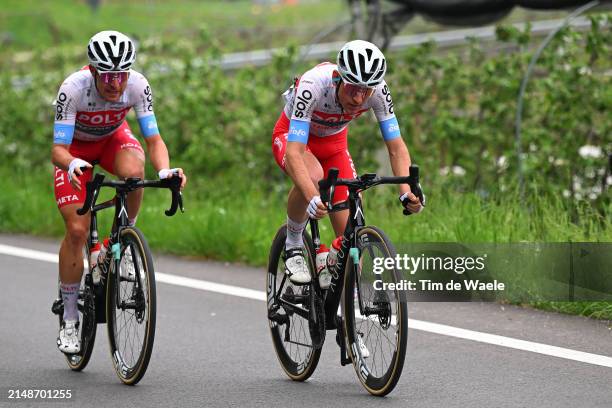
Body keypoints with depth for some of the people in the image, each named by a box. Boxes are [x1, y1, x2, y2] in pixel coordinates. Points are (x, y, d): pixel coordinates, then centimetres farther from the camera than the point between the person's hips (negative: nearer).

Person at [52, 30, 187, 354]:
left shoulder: (137, 85, -29)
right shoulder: (74, 88, -35)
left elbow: (153, 139, -27)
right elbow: (57, 149, -36)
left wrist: (165, 170, -48)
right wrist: (72, 165, -59)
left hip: (114, 137, 2)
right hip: (76, 147, -2)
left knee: (133, 172, -36)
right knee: (77, 230, -15)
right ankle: (69, 321, -1)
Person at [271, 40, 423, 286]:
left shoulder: (378, 91, -28)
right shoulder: (313, 85, -39)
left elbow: (396, 147, -23)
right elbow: (294, 153, -45)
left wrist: (406, 191, -42)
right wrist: (312, 198, -61)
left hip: (333, 142, 4)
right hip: (292, 135, -4)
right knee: (312, 176, -39)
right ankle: (293, 247, -14)